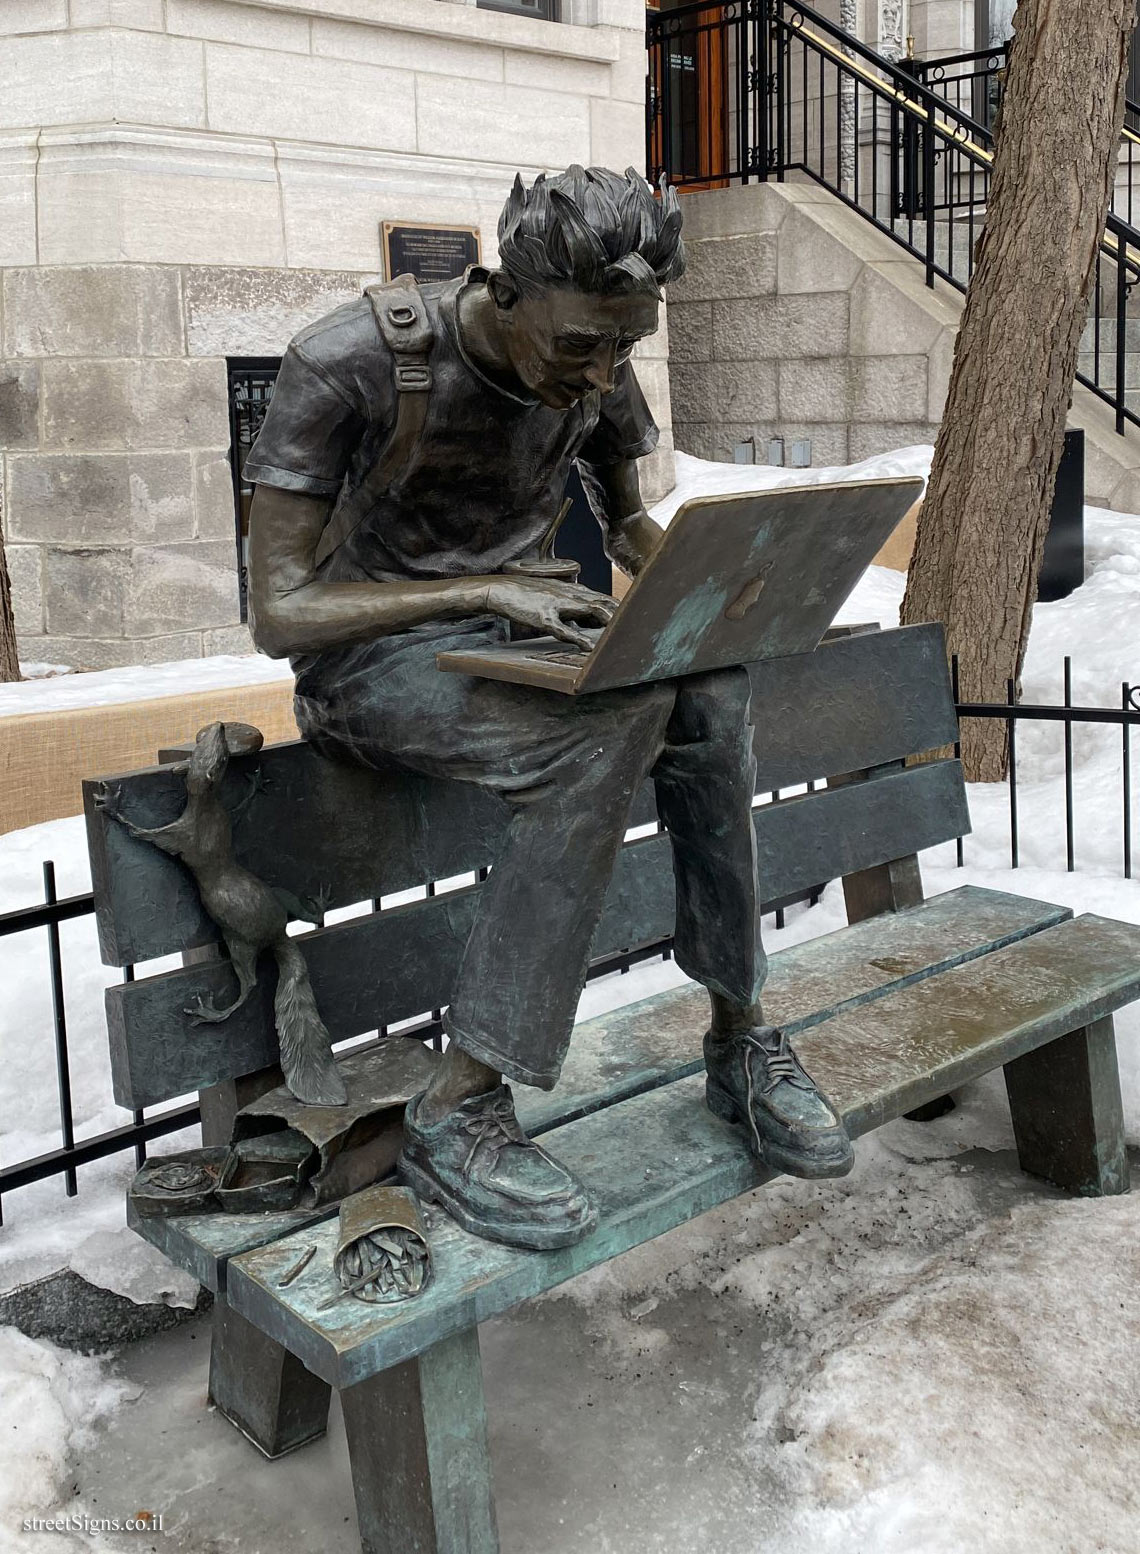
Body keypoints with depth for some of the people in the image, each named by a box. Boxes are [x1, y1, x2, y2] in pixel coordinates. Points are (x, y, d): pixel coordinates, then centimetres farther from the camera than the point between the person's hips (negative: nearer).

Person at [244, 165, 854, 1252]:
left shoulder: (596, 371, -2)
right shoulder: (351, 362, -20)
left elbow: (625, 518, 16)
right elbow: (278, 613, -21)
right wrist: (488, 591, -32)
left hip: (513, 633, 5)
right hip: (368, 660, -5)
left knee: (709, 689, -25)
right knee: (612, 723, -33)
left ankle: (741, 1038, -13)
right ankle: (457, 1110, -27)